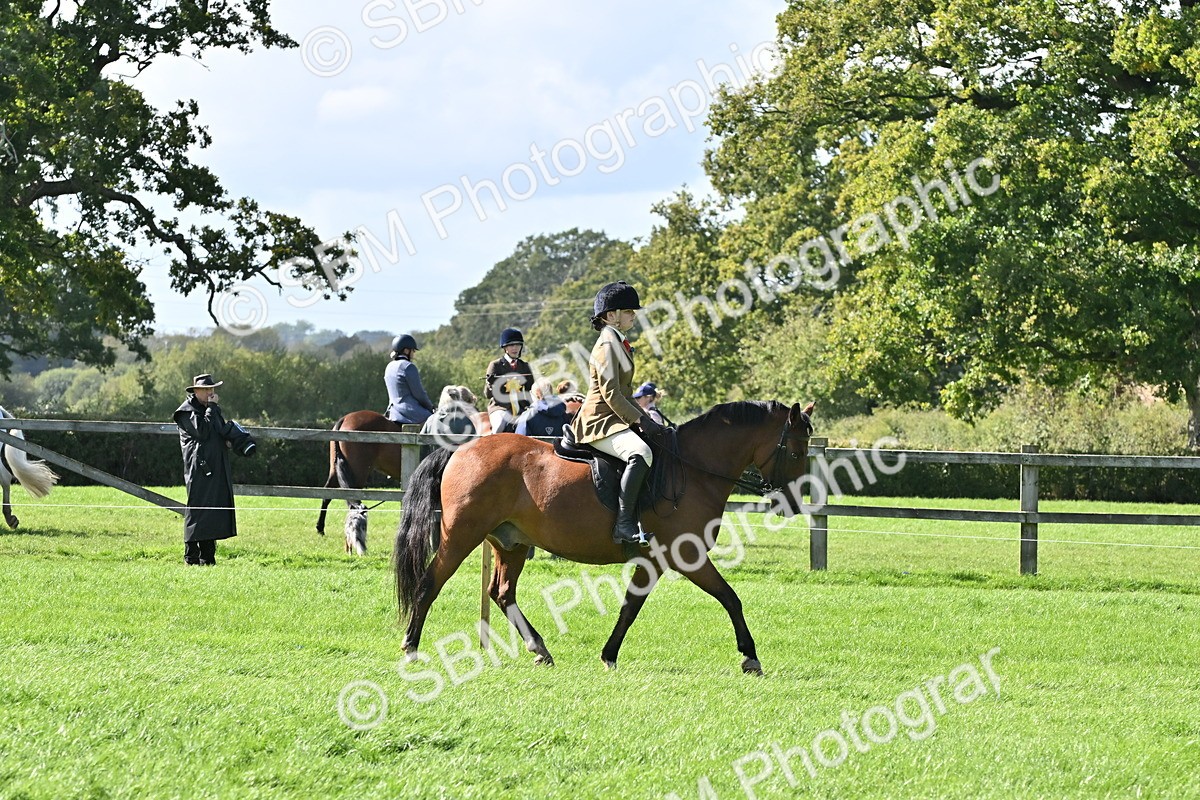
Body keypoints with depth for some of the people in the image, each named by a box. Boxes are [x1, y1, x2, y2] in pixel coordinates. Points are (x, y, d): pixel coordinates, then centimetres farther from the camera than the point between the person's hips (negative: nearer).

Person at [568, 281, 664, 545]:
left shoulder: (618, 343, 19)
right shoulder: (607, 345, -12)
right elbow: (611, 394, -19)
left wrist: (644, 418, 15)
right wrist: (640, 420, -18)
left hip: (614, 419, 11)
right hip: (600, 422, -11)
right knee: (640, 453, -34)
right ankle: (624, 523, -35)